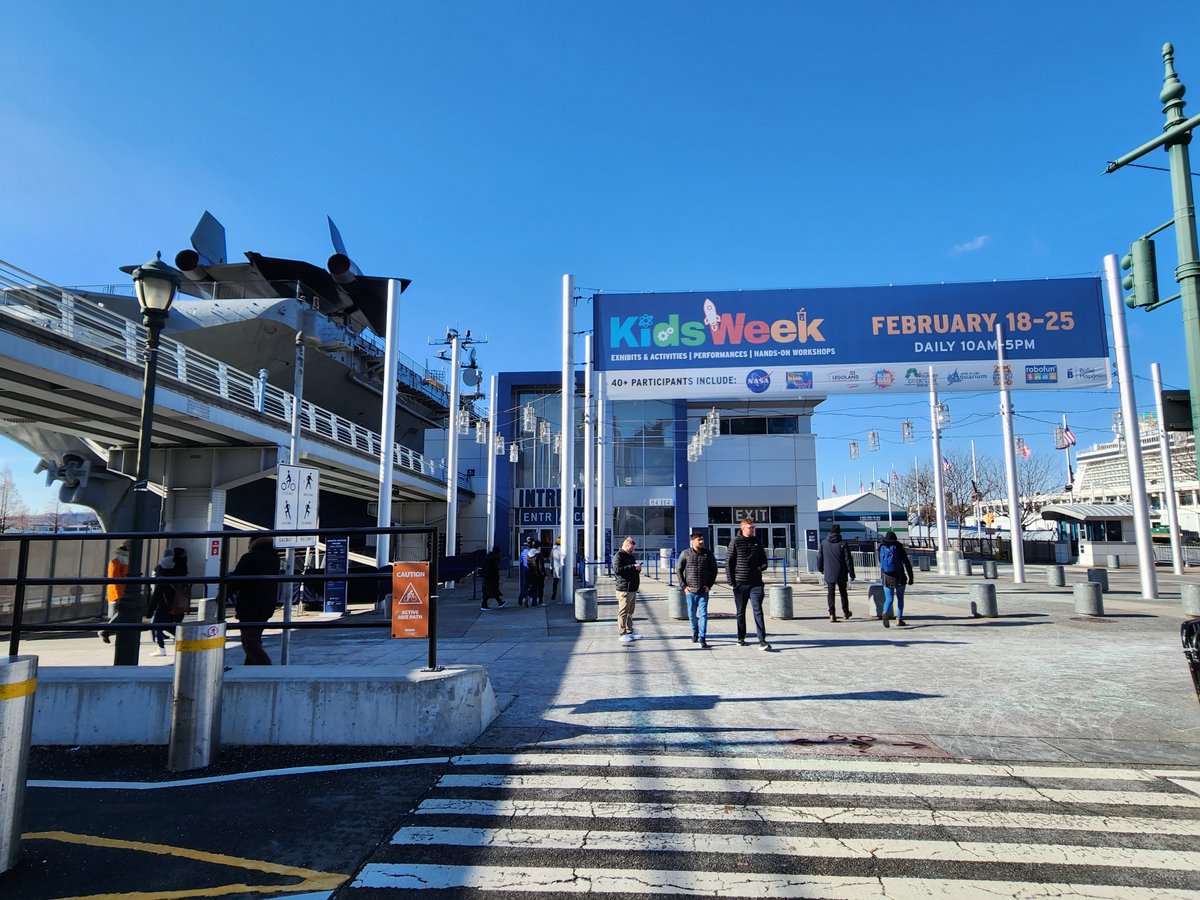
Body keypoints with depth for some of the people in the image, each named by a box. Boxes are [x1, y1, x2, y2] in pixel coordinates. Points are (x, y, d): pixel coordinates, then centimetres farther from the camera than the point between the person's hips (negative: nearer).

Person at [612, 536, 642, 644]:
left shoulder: (631, 556, 21)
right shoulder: (618, 556, -8)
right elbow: (618, 569, -22)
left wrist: (638, 568, 8)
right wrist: (633, 567, -22)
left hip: (633, 588, 9)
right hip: (623, 589, -9)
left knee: (630, 611, 14)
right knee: (623, 612, -6)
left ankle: (630, 631, 22)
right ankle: (622, 634, -3)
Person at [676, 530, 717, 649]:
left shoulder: (708, 554, 1)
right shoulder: (685, 554, -3)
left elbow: (714, 570, 10)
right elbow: (678, 570, 3)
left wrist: (710, 585, 1)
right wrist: (683, 586, -2)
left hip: (704, 590, 0)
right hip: (690, 590, 0)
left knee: (703, 614, -6)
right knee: (692, 614, 10)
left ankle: (702, 638, -3)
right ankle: (695, 631, 36)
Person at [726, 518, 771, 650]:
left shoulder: (757, 542, 9)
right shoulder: (735, 542, -2)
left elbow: (764, 560, 17)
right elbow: (728, 562, -3)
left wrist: (760, 568, -4)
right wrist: (731, 581, -7)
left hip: (756, 583, 2)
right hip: (740, 583, -2)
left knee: (758, 611, -8)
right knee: (740, 612, 10)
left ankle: (762, 641, -10)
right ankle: (741, 638, 24)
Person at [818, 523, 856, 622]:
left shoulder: (824, 543, -1)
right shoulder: (843, 544, -9)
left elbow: (819, 557, 7)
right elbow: (848, 560, -9)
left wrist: (820, 569, 22)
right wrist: (851, 573, -2)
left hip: (829, 574, 1)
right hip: (841, 574, -1)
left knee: (830, 594, 4)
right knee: (843, 592, 17)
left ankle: (832, 614, -4)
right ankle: (845, 612, 28)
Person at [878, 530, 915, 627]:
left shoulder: (882, 548, 2)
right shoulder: (899, 548, -6)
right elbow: (907, 564, -8)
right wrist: (910, 577, -4)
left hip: (887, 578, 2)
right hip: (899, 577, -1)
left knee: (889, 599, 1)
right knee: (900, 598, 15)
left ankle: (885, 613, -26)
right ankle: (899, 619, 13)